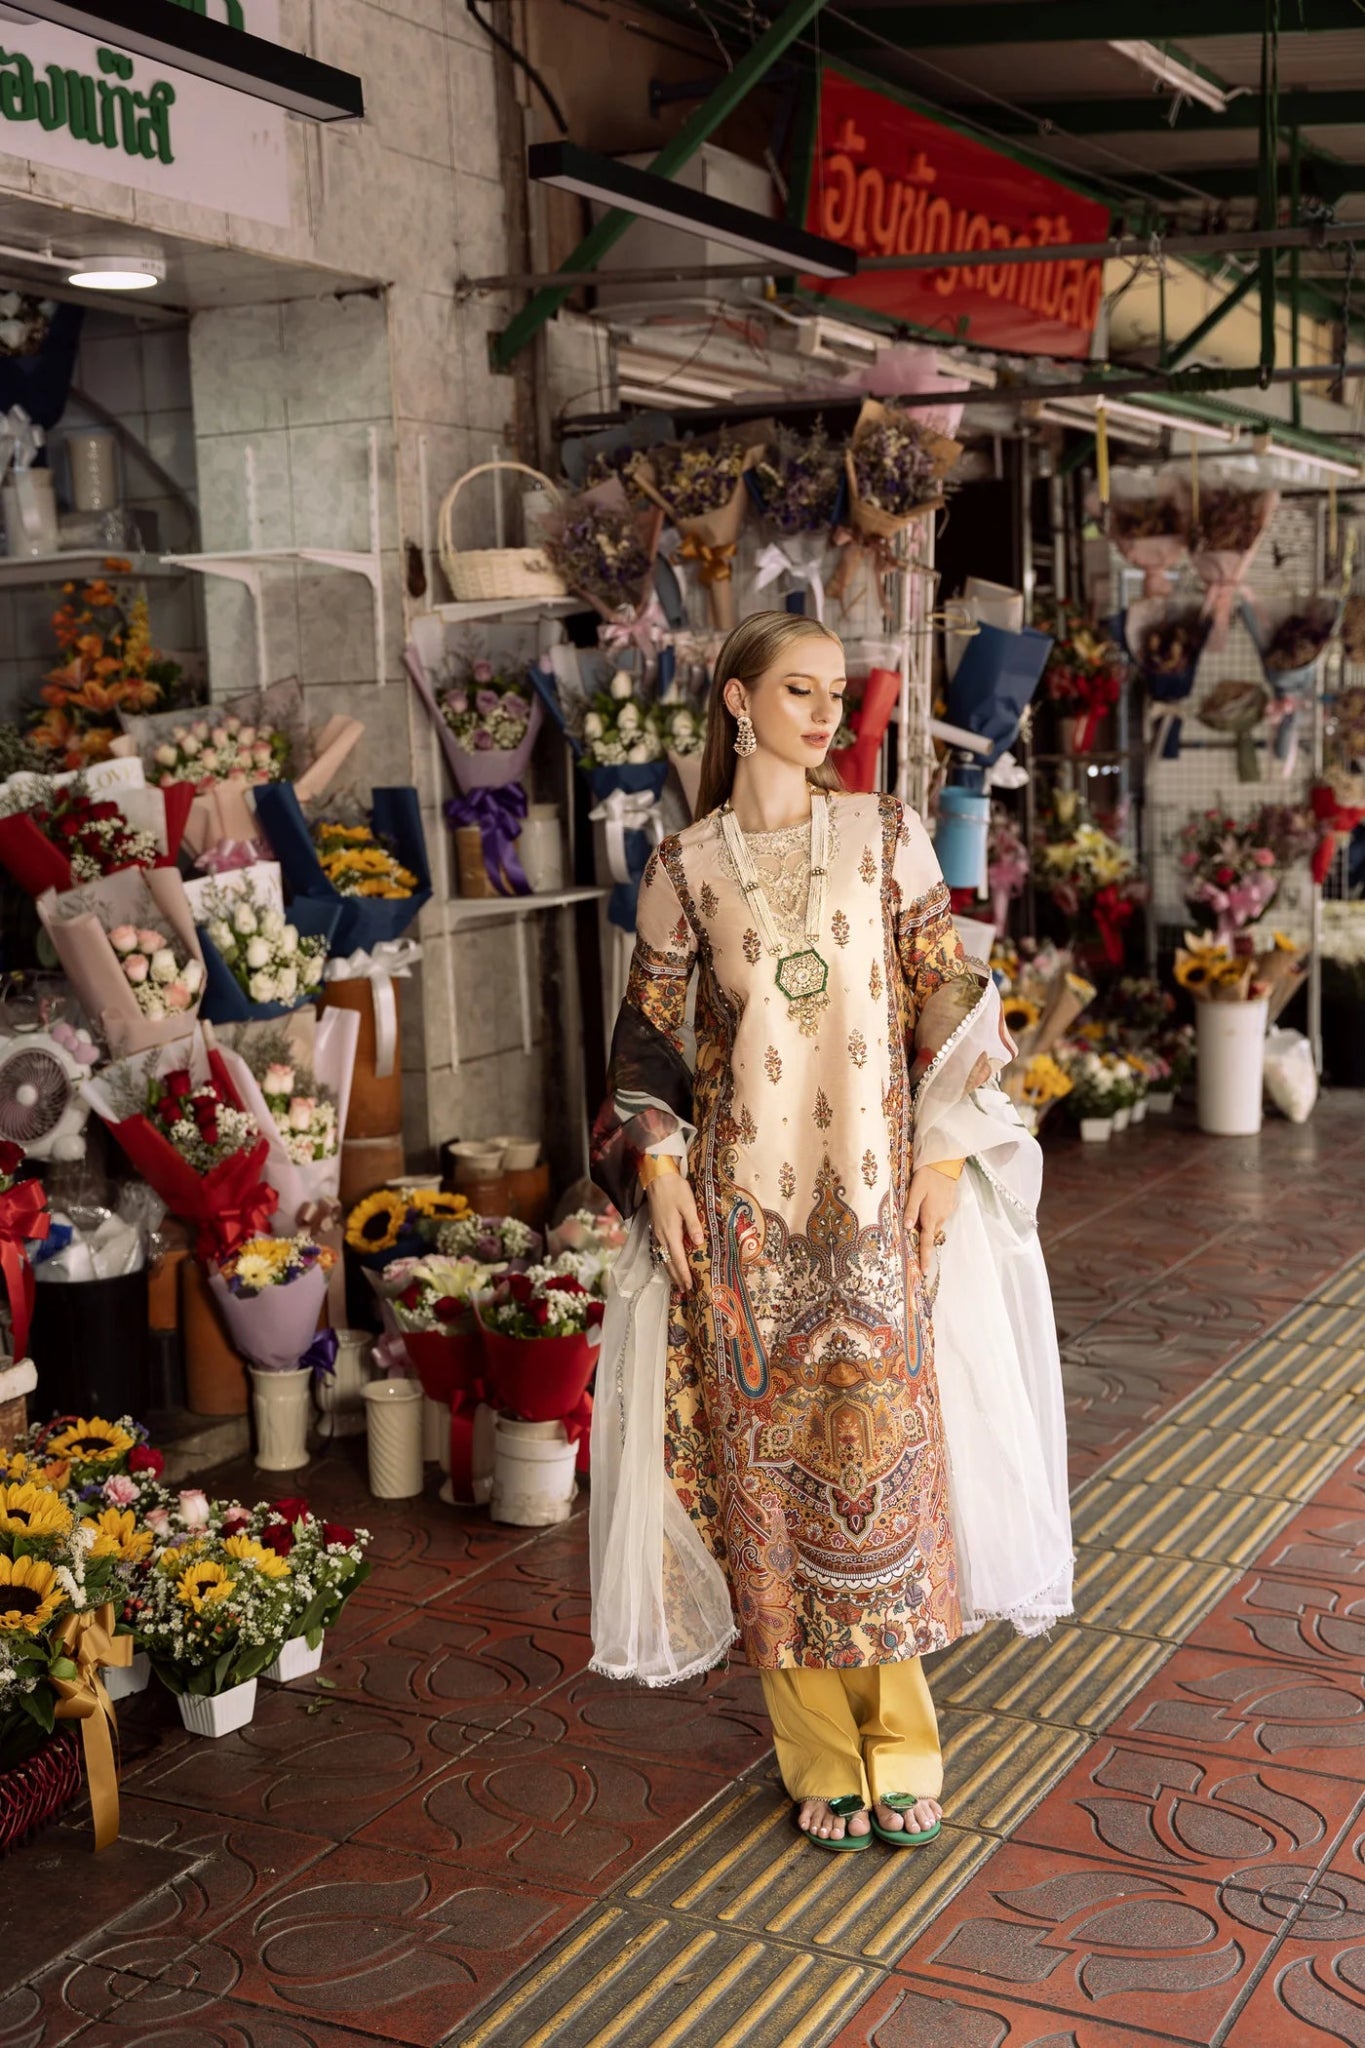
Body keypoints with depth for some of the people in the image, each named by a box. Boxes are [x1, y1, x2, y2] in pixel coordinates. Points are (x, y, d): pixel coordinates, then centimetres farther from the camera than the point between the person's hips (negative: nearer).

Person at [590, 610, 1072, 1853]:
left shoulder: (886, 837, 3)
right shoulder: (686, 866, 2)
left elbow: (948, 995, 4)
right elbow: (650, 1028, 8)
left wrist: (943, 1154, -3)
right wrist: (659, 1166, -2)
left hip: (874, 1189, 0)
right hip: (742, 1199, 0)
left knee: (880, 1448, 2)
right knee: (769, 1452, 3)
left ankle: (897, 1746, 19)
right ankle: (821, 1758, 18)